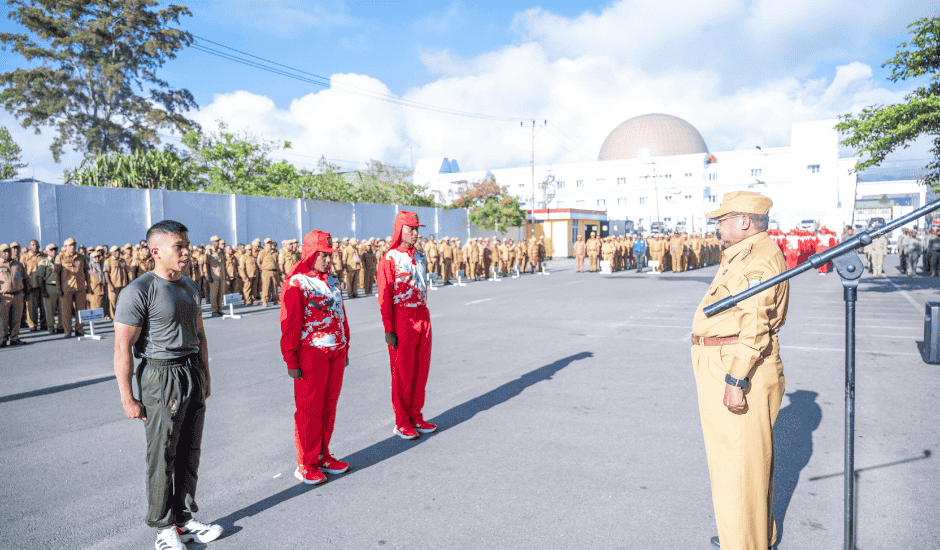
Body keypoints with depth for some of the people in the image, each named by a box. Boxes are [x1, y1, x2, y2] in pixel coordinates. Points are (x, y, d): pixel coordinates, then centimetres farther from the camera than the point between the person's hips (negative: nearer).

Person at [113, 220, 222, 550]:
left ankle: (185, 519, 27)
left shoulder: (189, 287, 11)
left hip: (192, 375, 7)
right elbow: (122, 347, -16)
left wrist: (205, 375, 18)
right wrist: (127, 398, -16)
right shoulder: (138, 291, -14)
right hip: (161, 377, -7)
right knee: (162, 456, 3)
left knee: (190, 452, 13)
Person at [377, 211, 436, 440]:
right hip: (402, 321, -6)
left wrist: (426, 321, 14)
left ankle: (416, 417, 25)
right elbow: (384, 298, -12)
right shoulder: (389, 259, -9)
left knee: (421, 369, 12)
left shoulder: (420, 258, 12)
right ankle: (402, 423, 15)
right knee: (402, 373, 3)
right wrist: (389, 330, -15)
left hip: (423, 316, 7)